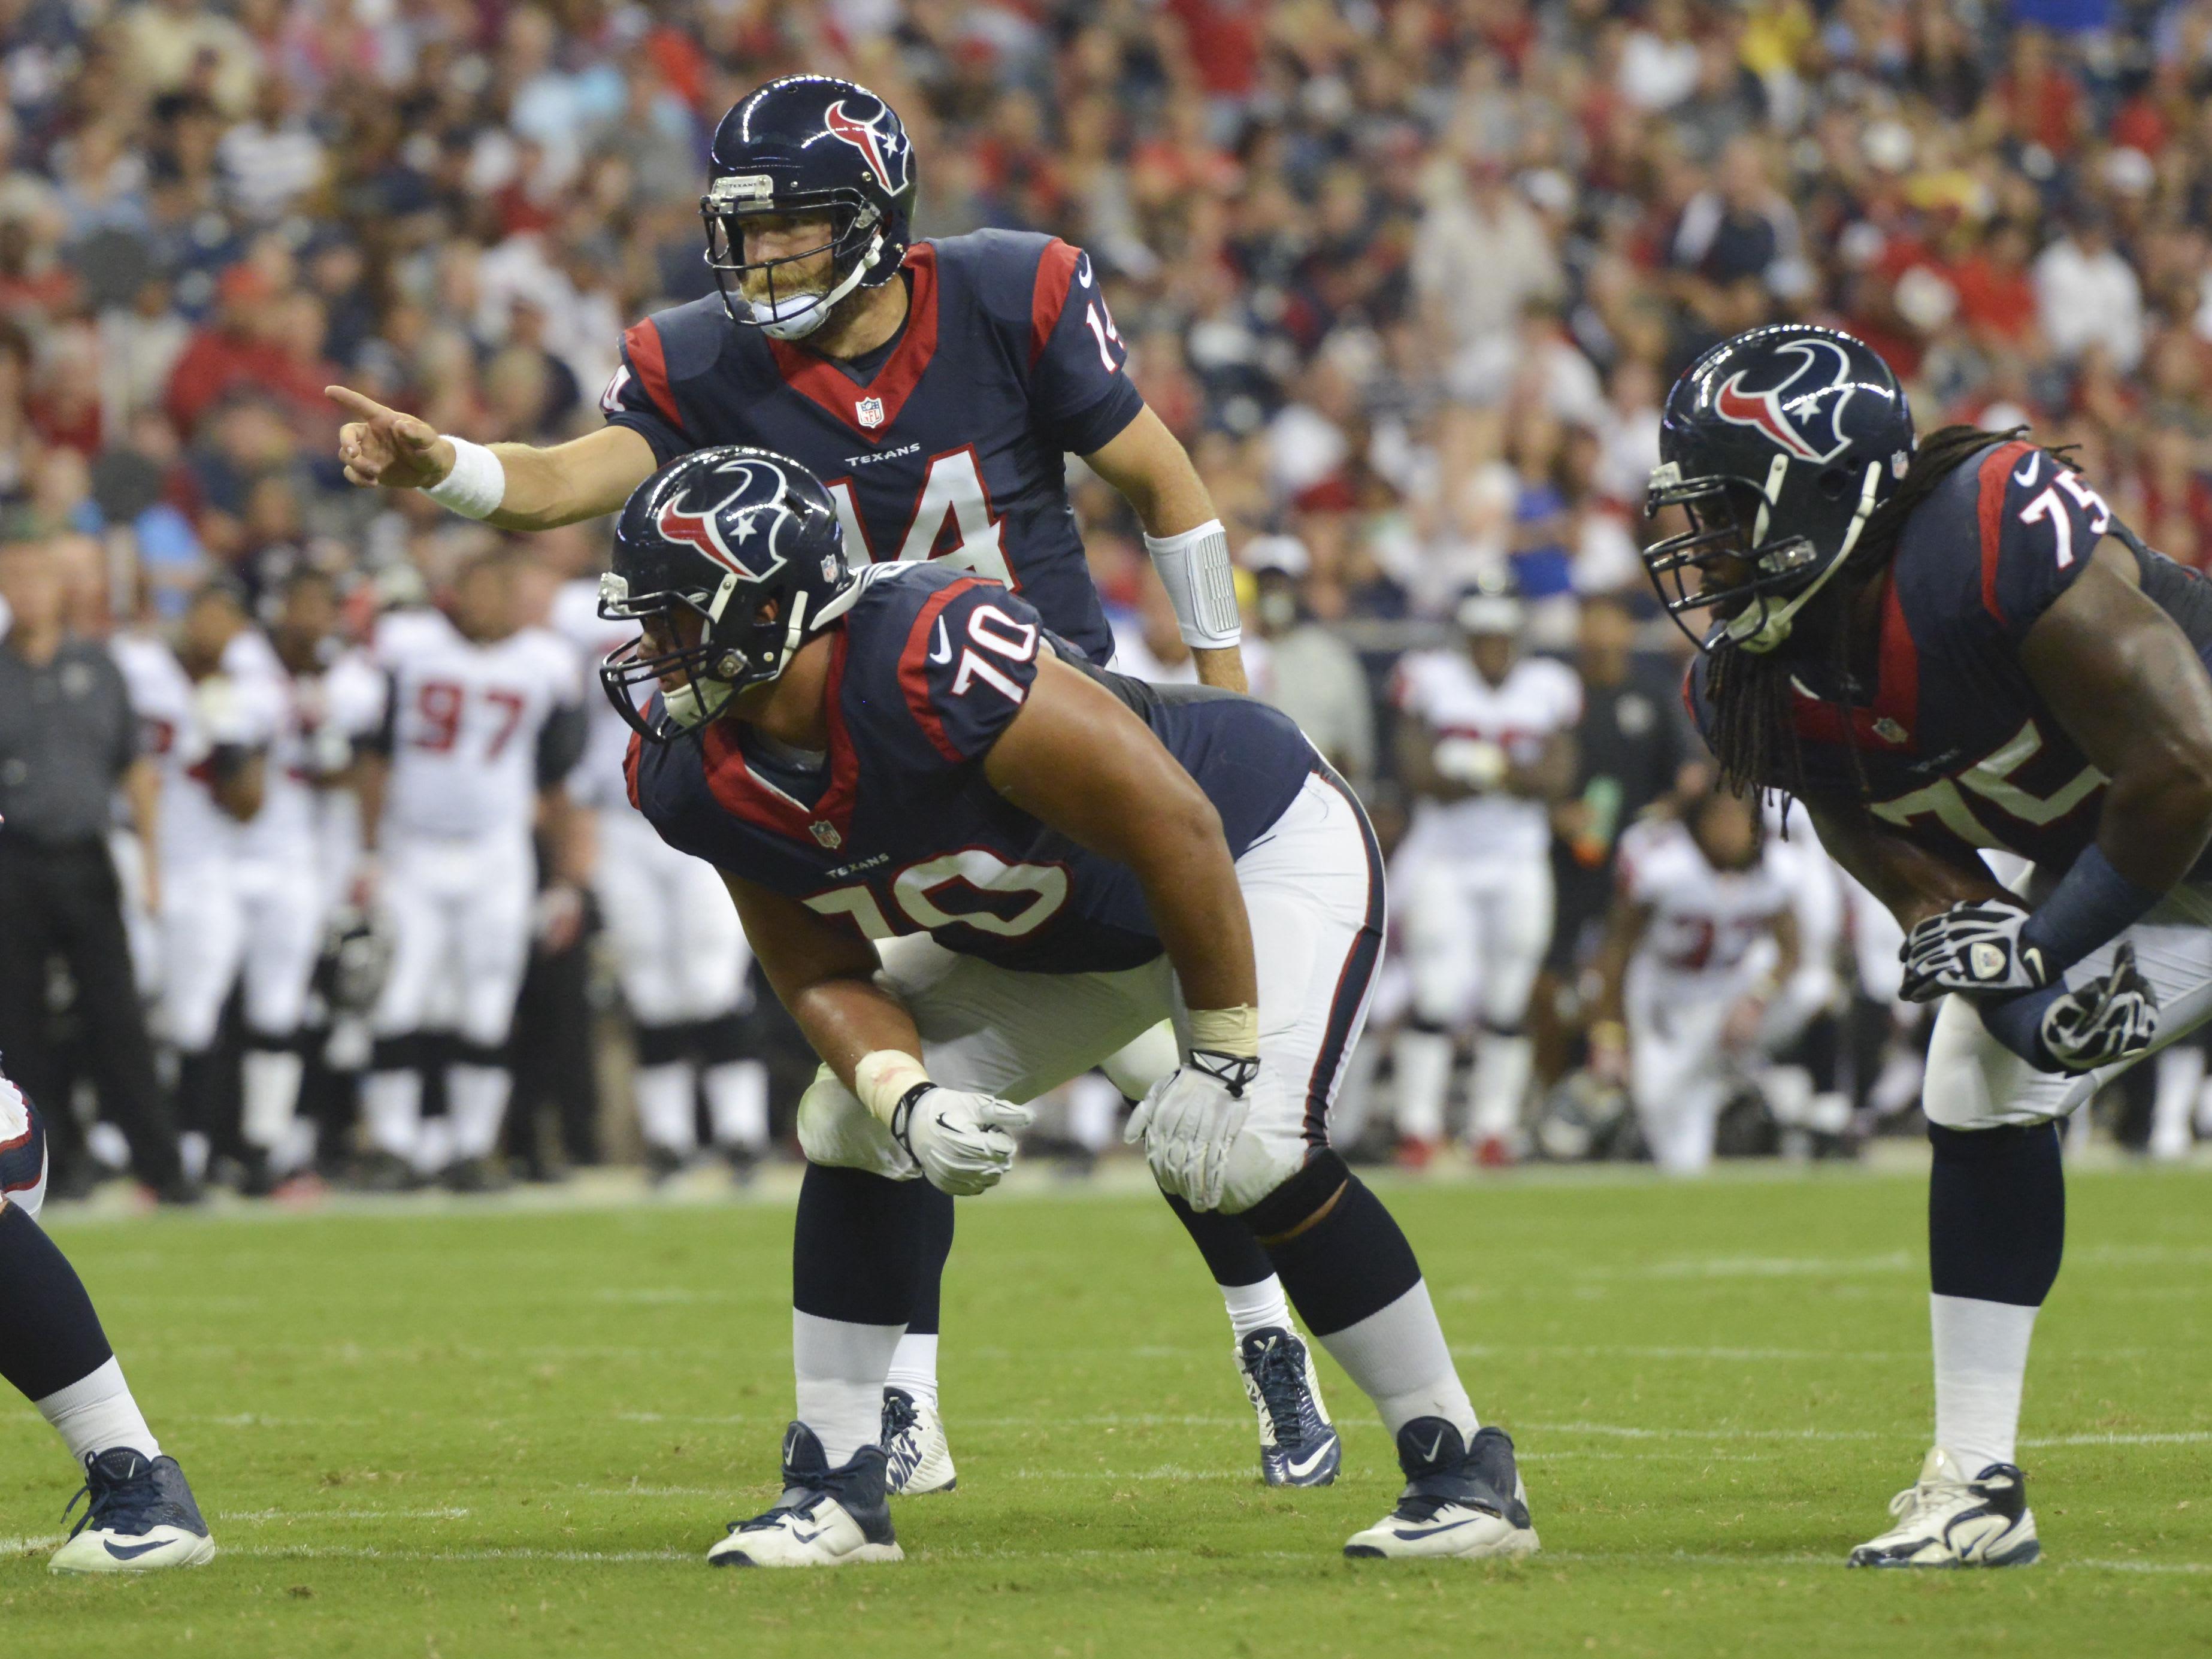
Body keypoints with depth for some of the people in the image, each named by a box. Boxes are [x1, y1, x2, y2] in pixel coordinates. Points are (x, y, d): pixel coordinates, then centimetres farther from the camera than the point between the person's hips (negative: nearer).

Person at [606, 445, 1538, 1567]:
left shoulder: (931, 664, -40)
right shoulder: (700, 783, -15)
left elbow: (1176, 830, -35)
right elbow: (824, 975, -5)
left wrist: (1221, 1060, -28)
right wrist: (905, 1099, -26)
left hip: (1261, 852, -8)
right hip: (1047, 936, 8)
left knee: (1252, 1154, -26)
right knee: (852, 1128, -4)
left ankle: (1461, 1470, -12)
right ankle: (834, 1486, 6)